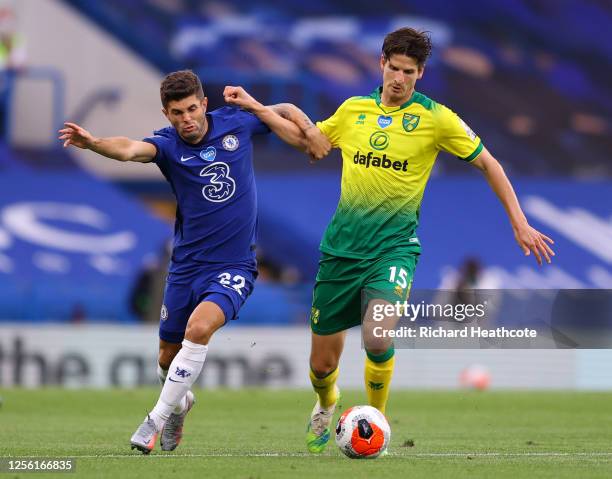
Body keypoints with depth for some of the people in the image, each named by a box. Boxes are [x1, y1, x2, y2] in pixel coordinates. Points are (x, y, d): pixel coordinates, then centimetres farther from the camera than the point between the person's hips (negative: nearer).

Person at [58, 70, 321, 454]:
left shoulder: (236, 122, -4)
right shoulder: (168, 144, -10)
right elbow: (131, 149, -35)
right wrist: (93, 143, -54)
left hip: (235, 266, -2)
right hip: (187, 265, 2)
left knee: (199, 328, -28)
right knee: (169, 357, 11)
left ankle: (157, 419, -18)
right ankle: (180, 403, 46)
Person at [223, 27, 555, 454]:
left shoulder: (435, 117, -3)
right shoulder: (354, 109, 7)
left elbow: (487, 163, 4)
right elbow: (311, 140, 25)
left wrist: (520, 223, 1)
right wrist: (257, 108, 17)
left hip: (394, 247, -3)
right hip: (342, 247, 3)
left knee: (377, 339, -29)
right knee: (322, 363, 6)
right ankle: (326, 407, 42)